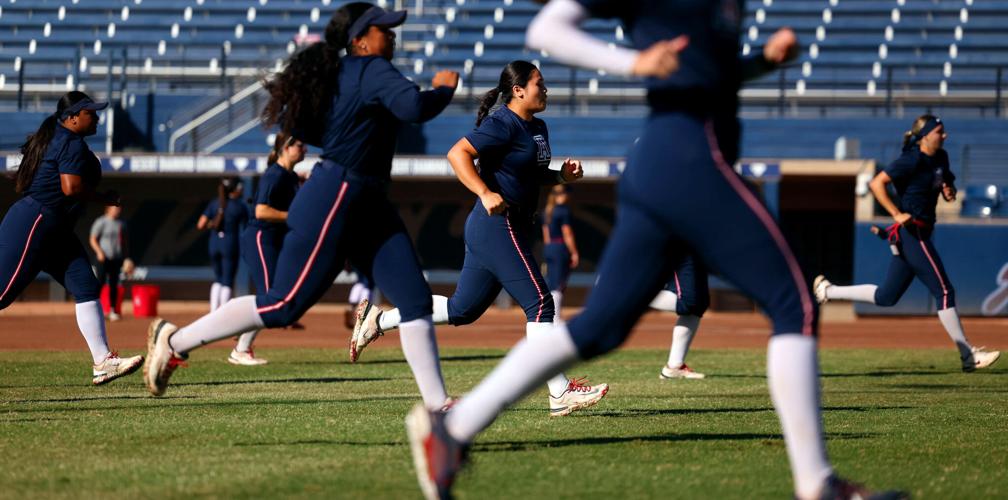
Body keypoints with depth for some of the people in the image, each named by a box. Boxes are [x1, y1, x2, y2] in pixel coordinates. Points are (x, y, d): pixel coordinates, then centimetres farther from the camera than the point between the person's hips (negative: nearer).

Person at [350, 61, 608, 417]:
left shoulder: (537, 127, 16)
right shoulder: (503, 124, -13)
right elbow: (457, 153, -22)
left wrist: (562, 175, 9)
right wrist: (485, 193, -32)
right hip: (498, 229, -10)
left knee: (462, 310, 14)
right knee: (539, 303, -11)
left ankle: (378, 320, 24)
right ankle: (560, 393, -11)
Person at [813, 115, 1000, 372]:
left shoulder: (940, 158, 11)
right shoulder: (913, 160, -15)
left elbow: (945, 181, 28)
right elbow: (876, 183, -18)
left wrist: (949, 189, 4)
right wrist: (897, 214, -22)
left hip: (920, 233, 10)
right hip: (912, 233, -10)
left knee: (886, 297, 14)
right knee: (944, 291, -7)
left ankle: (828, 291, 23)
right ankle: (968, 355, -3)